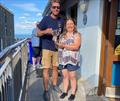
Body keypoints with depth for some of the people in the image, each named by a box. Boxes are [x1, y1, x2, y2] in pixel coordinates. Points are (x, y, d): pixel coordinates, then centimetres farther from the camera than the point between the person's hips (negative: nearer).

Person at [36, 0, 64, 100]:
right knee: (46, 69, -2)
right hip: (47, 48, -4)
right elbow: (38, 33, -5)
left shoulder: (61, 20, 5)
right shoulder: (46, 19, -7)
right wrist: (45, 31, -25)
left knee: (55, 67, 14)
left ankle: (55, 85, 33)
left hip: (57, 48, 4)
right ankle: (46, 90, 10)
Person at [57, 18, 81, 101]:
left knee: (72, 76, 3)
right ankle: (65, 91, 24)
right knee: (65, 76, 11)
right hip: (63, 59, 5)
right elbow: (59, 45, 21)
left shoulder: (77, 35, -4)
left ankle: (73, 93, 16)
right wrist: (58, 45, -1)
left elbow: (76, 47, -17)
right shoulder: (62, 35, 13)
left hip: (72, 59, -4)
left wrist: (64, 46, -16)